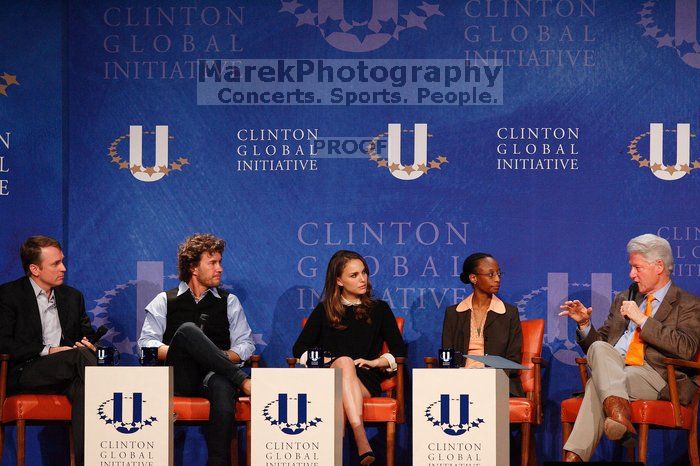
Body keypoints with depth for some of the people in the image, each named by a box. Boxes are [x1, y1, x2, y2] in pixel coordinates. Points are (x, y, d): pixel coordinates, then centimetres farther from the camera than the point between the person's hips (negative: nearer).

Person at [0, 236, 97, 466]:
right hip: (25, 374, -5)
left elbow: (88, 334, 28)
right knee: (80, 356, -32)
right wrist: (47, 350, -14)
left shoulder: (73, 296, 21)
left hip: (66, 373, 5)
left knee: (82, 387, -34)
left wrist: (88, 344, 1)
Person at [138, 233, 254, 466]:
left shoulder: (229, 302, 21)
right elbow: (147, 343, 7)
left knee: (223, 386, -40)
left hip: (215, 375, 1)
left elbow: (246, 344, 13)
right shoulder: (165, 301, 18)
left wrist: (226, 356, -7)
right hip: (178, 377, 0)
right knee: (187, 330, -32)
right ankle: (243, 381, -32)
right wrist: (175, 352, -12)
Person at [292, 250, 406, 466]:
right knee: (345, 362, -36)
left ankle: (360, 441, -57)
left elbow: (399, 351, 13)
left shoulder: (379, 309, 19)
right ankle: (361, 439, -56)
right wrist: (326, 360, -5)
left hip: (366, 379, 0)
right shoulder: (324, 311, 18)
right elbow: (299, 349, 12)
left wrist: (374, 362, -4)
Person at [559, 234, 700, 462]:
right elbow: (598, 343, 27)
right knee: (599, 348, -33)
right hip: (613, 369, 4)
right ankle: (620, 418, -49)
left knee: (597, 385, -33)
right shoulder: (624, 299, 27)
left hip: (656, 377, -4)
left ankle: (575, 455, -42)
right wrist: (585, 324, 5)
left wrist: (642, 319, -10)